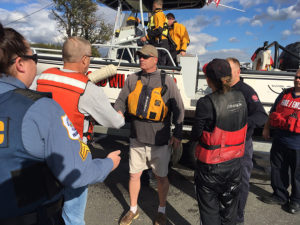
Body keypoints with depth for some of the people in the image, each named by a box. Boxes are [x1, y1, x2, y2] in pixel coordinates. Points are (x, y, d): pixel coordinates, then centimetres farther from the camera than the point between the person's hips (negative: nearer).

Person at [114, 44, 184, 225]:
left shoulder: (167, 81, -4)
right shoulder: (132, 79, 4)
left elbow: (178, 109, 0)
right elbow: (121, 100, 8)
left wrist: (177, 134, -3)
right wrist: (118, 112, -13)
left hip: (159, 141, -2)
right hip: (137, 139, 3)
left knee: (161, 177, 13)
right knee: (134, 175, 14)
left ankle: (162, 210, 39)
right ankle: (133, 210, 39)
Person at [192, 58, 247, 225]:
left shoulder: (206, 103, -22)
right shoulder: (240, 97, -5)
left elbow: (195, 135, -14)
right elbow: (241, 126, 6)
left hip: (211, 166, -5)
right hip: (234, 163, 6)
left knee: (209, 209, 16)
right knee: (229, 206, 26)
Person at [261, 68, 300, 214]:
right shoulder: (285, 94, 9)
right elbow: (272, 113, 17)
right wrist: (266, 128, 14)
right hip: (279, 141, 5)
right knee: (277, 169, 16)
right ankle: (280, 195, 35)